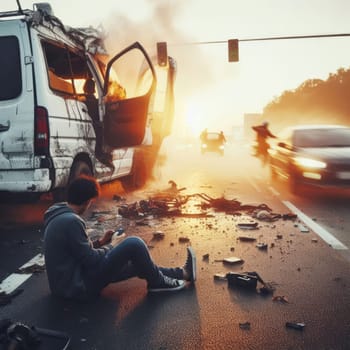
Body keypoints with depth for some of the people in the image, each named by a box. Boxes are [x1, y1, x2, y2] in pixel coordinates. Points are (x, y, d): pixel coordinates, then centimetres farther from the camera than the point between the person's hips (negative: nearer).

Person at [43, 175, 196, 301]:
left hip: (68, 282, 10)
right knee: (134, 244, -15)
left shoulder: (59, 215, 7)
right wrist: (112, 246, -3)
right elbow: (91, 260, -20)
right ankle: (158, 283, 9)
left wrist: (99, 242, 11)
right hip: (78, 286, -10)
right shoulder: (71, 221, -25)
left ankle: (183, 273, 25)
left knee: (135, 261, 15)